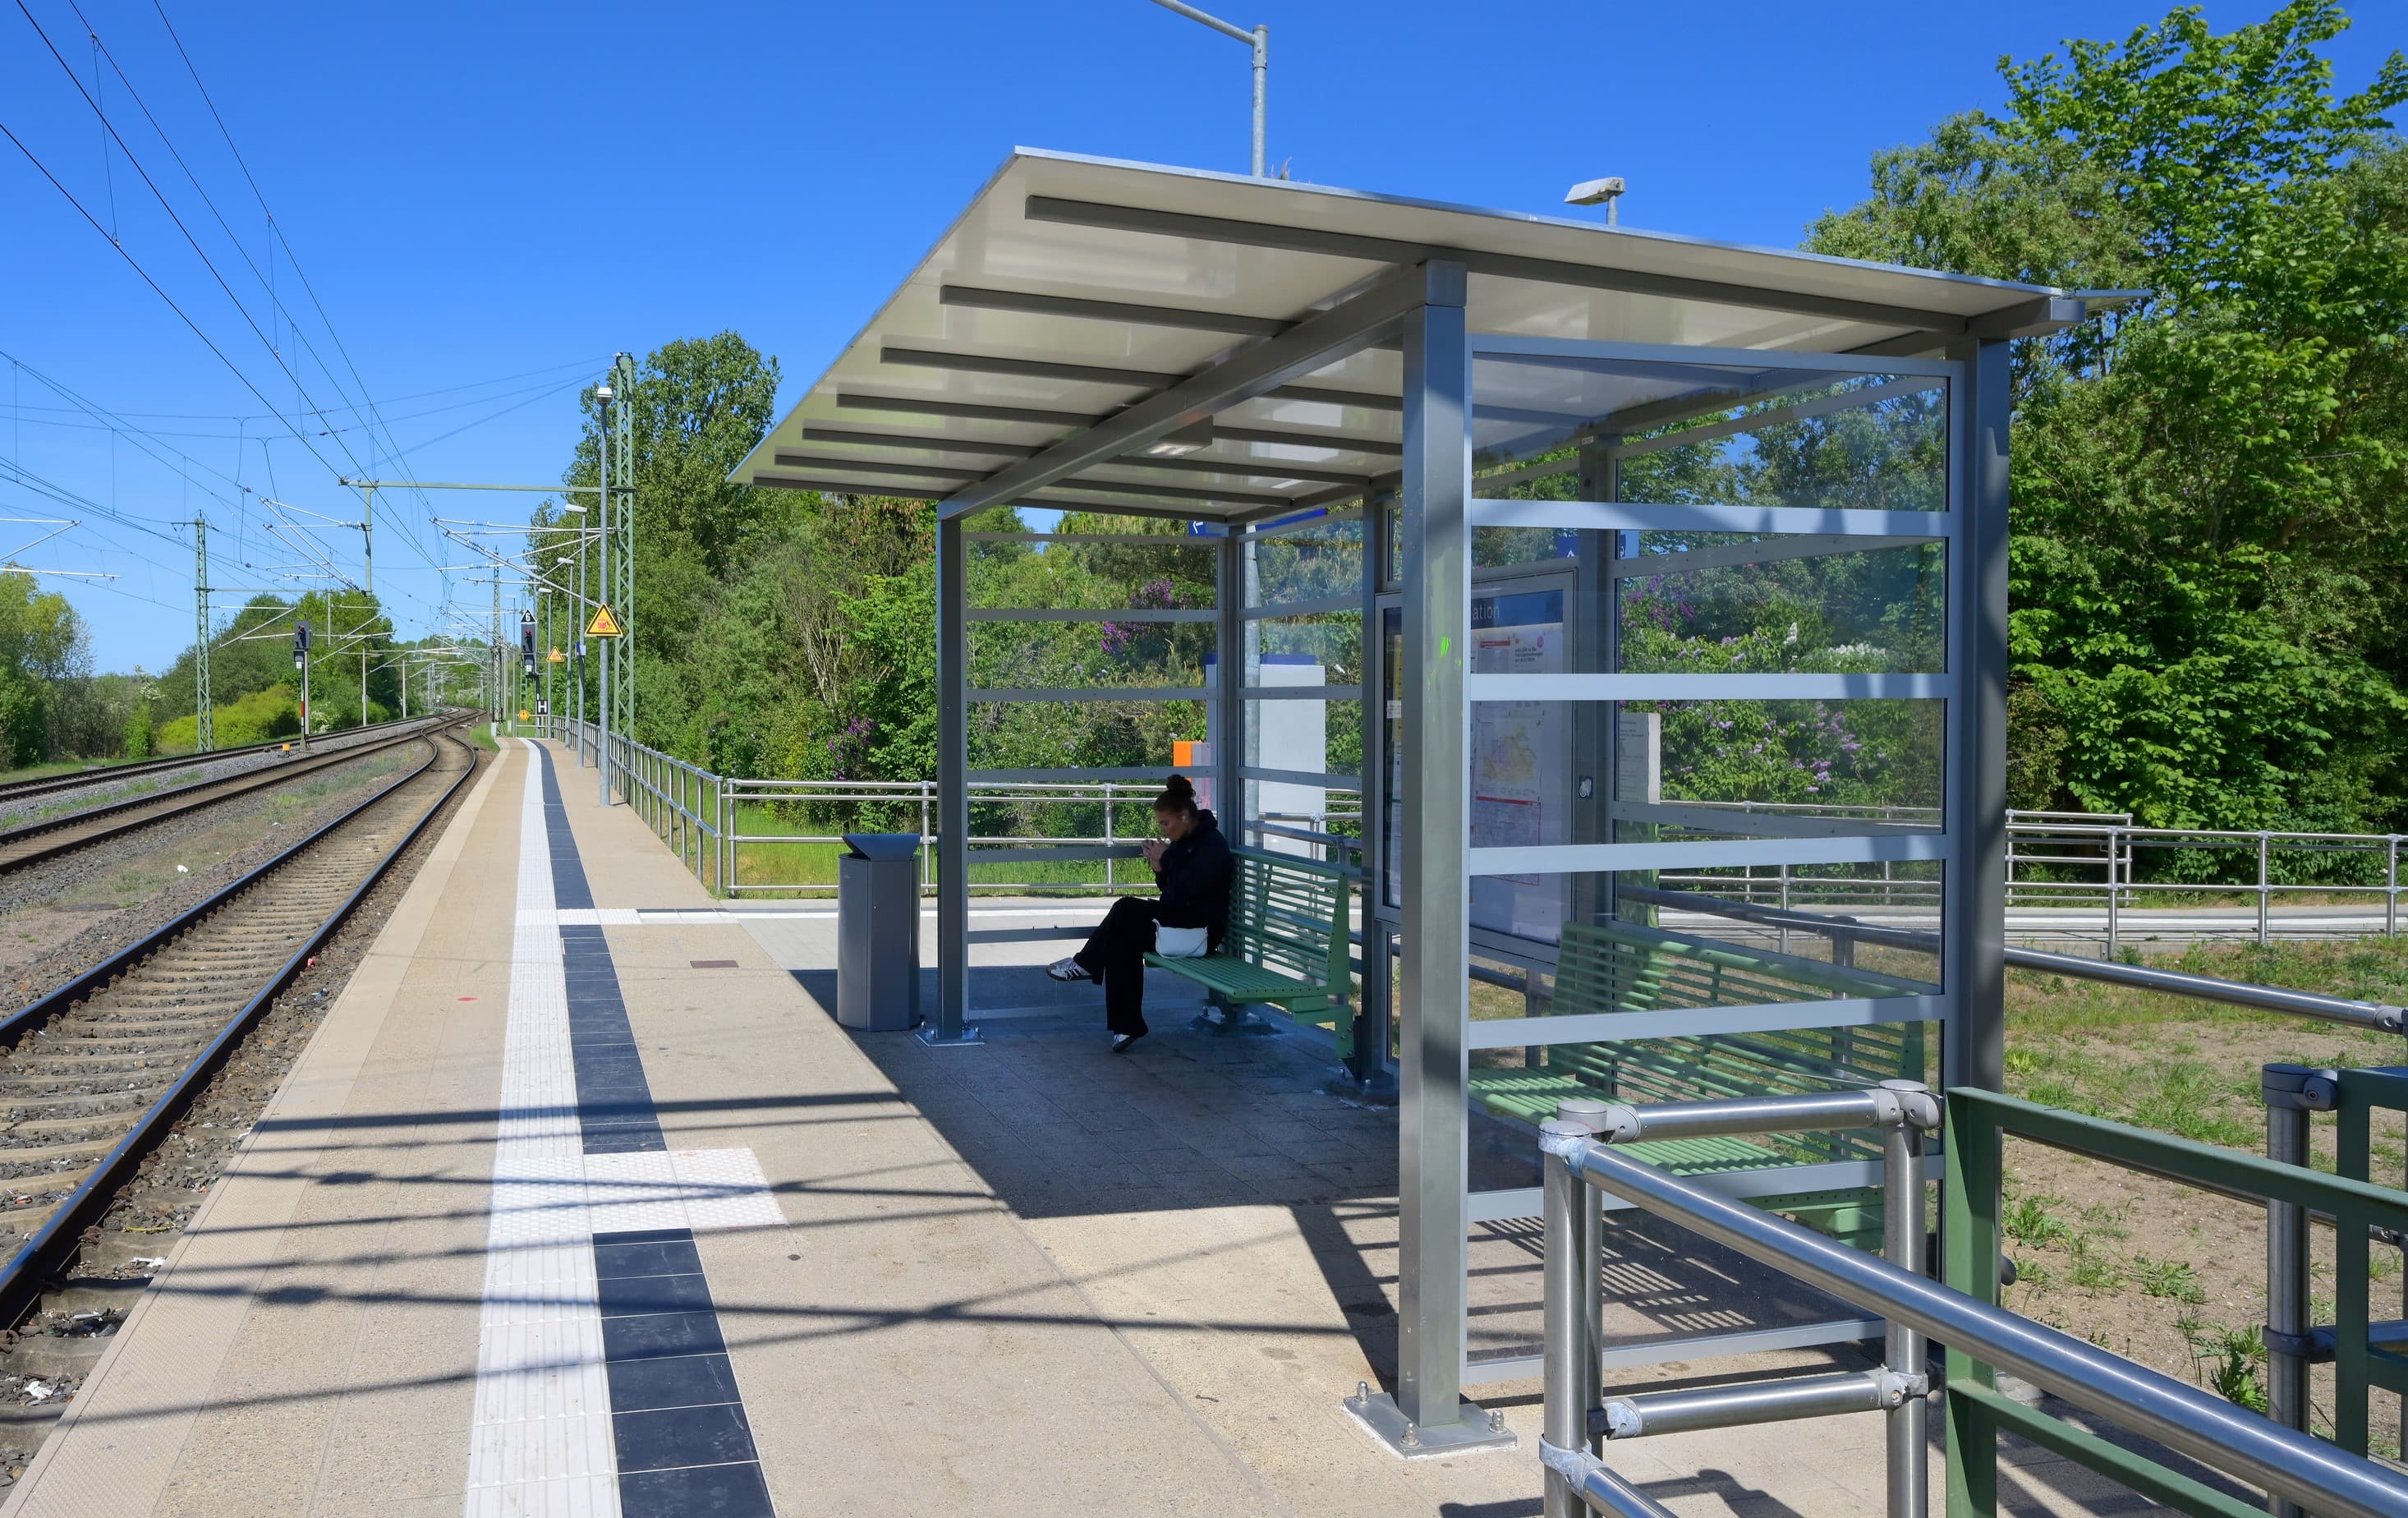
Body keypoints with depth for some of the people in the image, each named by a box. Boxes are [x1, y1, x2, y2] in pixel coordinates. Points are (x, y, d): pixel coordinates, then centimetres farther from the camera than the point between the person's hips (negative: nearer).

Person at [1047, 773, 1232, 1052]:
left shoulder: (1212, 845, -13)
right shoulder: (1182, 842, 13)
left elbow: (1188, 888, -22)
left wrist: (1166, 860, -13)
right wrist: (1161, 870, -3)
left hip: (1202, 931, -9)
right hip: (1177, 919, 9)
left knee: (1127, 910, -20)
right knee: (1124, 941, -16)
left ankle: (1086, 964, 0)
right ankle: (1127, 1026, -15)